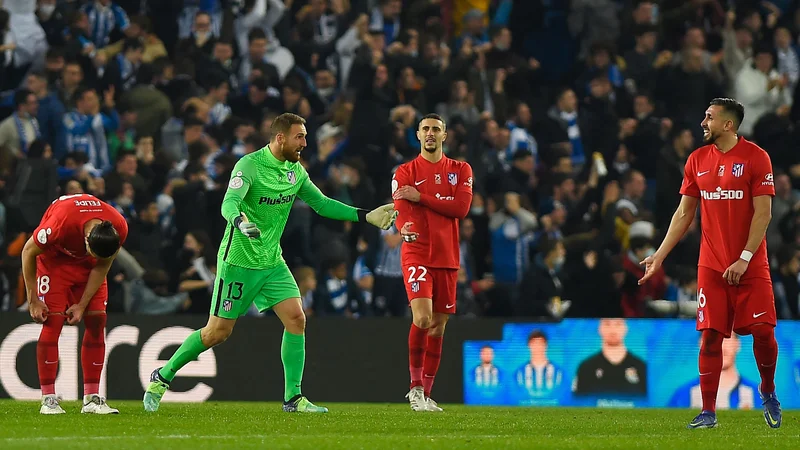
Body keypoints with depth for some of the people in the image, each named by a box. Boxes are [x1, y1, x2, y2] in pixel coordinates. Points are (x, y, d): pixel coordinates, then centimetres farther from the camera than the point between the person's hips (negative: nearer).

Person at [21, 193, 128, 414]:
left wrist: (82, 305, -12)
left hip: (88, 267, 4)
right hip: (54, 260, -4)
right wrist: (33, 300, -17)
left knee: (97, 321, -7)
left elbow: (102, 267, -10)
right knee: (52, 322, -15)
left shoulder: (119, 229, -28)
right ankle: (48, 399, -12)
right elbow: (28, 251, -21)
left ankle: (92, 398, -3)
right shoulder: (61, 222, -39)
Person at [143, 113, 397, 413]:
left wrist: (366, 216, 7)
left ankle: (293, 398, -2)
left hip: (272, 262, 7)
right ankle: (162, 377, 16)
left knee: (296, 319, -8)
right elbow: (229, 203, -30)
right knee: (218, 332, -2)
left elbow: (321, 203, 13)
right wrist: (239, 221, -53)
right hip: (238, 261, -6)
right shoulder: (249, 165, -18)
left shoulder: (295, 170, 4)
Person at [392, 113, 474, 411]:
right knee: (422, 317, -21)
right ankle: (415, 386, -9)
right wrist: (406, 227, -33)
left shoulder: (460, 171, 9)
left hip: (447, 257, 3)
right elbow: (401, 211, -9)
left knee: (438, 328, 7)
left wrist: (421, 198, -11)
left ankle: (425, 394, 16)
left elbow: (461, 207, -6)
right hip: (416, 254, -3)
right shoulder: (405, 172, 4)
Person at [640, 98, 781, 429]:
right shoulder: (698, 160, 8)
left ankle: (768, 391, 20)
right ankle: (708, 412, 1)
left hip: (751, 265, -3)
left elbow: (763, 213, -9)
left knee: (763, 331, -6)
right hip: (711, 265, 3)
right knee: (710, 336, -3)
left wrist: (744, 259, -16)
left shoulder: (755, 157, -6)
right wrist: (660, 255, 9)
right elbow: (684, 213, 14)